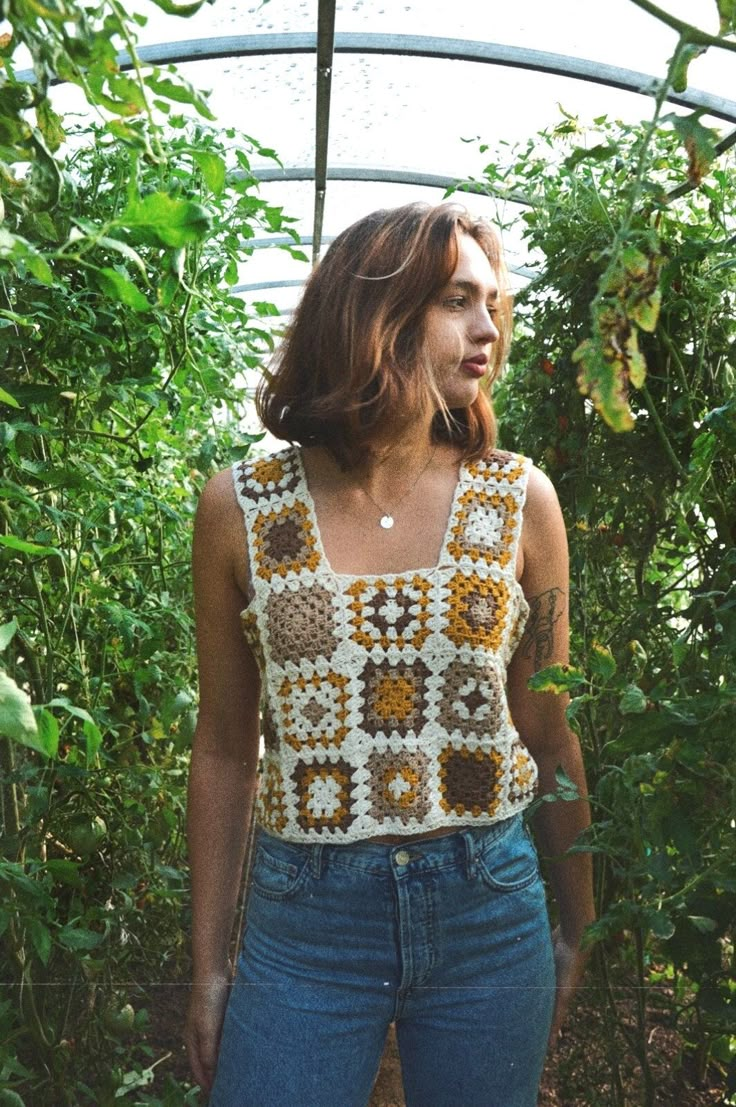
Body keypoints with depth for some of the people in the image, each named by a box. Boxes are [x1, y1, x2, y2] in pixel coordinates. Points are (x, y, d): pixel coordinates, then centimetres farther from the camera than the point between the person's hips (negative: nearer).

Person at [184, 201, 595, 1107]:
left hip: (490, 909, 2)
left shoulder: (520, 499, -4)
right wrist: (208, 962, 5)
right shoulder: (241, 508, -6)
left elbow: (547, 736, 3)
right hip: (303, 922, -1)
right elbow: (224, 747, 0)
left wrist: (576, 930, 11)